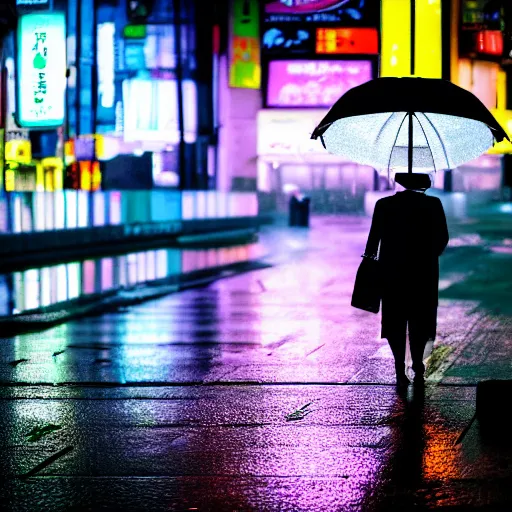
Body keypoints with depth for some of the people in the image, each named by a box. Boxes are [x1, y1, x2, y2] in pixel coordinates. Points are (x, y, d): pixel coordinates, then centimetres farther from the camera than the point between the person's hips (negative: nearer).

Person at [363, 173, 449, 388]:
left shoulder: (384, 205, -4)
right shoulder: (433, 205, -5)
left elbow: (373, 239, -4)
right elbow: (443, 238, -4)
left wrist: (370, 258, 13)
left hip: (392, 272, 0)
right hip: (424, 272, 0)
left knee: (395, 322, 8)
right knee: (420, 322, 14)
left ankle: (400, 371, 1)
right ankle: (418, 368, 5)